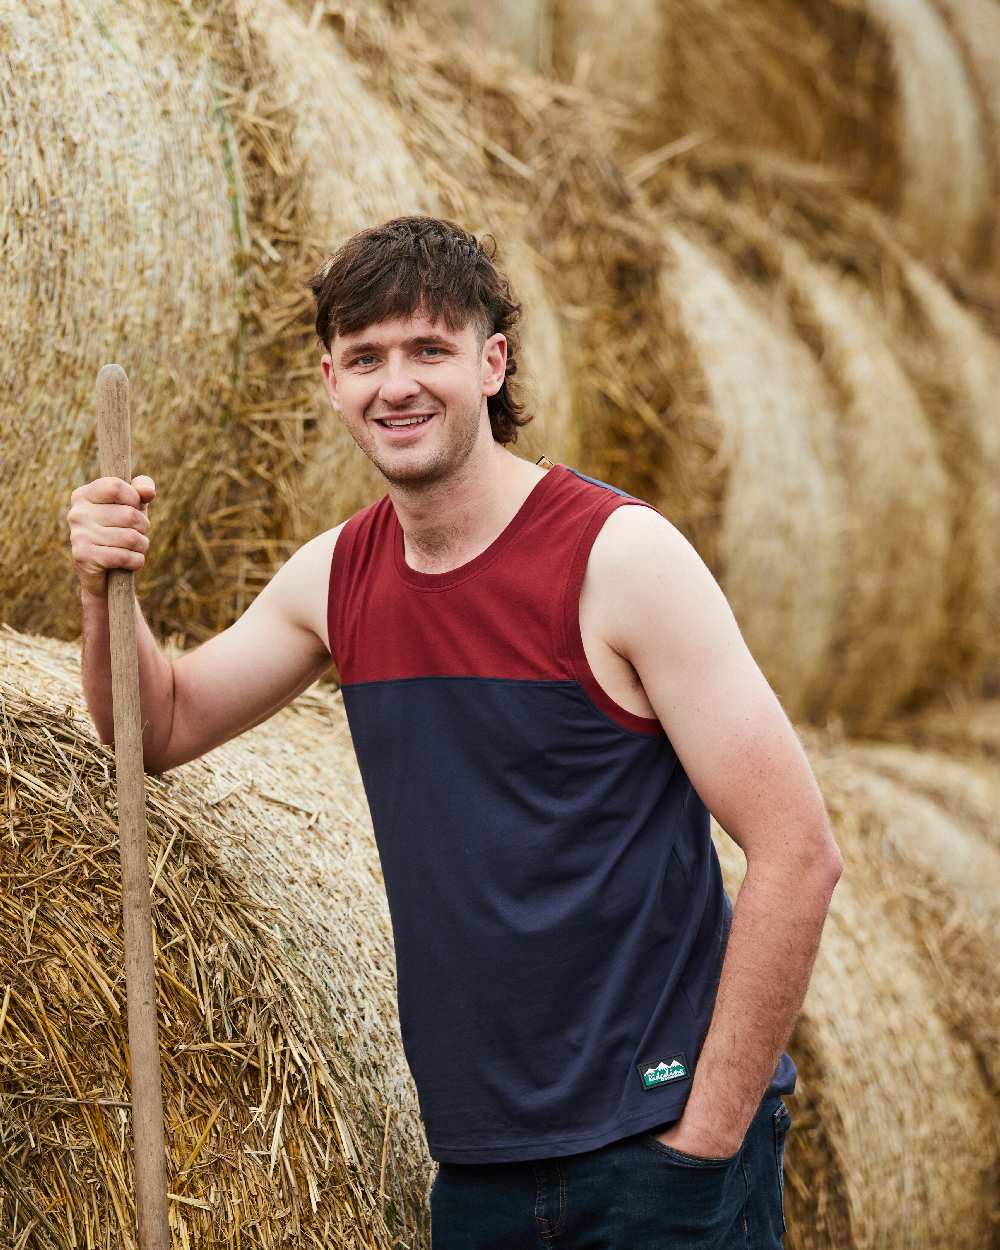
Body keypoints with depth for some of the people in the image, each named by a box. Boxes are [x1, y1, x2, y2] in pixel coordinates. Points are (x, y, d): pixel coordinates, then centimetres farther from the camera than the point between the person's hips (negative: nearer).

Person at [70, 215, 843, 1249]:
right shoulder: (335, 577, 5)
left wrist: (706, 1137, -15)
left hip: (654, 1140, -5)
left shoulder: (619, 555, -13)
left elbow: (798, 854, -15)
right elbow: (162, 727, 17)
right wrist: (103, 591, -3)